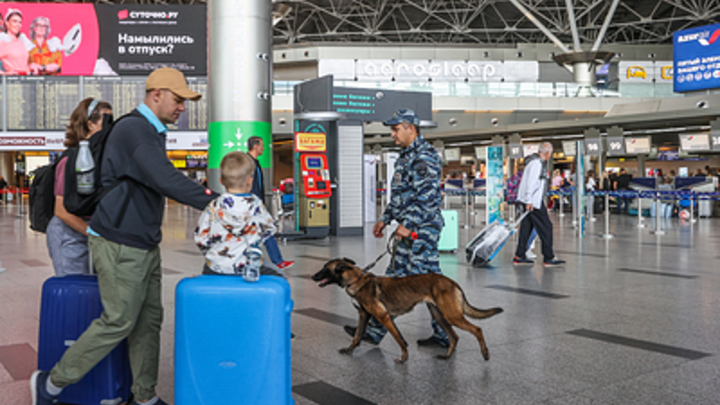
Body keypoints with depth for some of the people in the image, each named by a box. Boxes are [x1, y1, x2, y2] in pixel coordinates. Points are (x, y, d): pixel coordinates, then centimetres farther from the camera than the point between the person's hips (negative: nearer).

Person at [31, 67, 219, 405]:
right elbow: (167, 181, -27)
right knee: (119, 321, -3)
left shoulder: (152, 132, 15)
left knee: (148, 320, 11)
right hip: (120, 244, -10)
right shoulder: (133, 130, -17)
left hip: (144, 244, 10)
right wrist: (215, 202, -28)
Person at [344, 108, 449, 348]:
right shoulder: (406, 156, 18)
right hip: (409, 229, 10)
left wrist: (408, 224, -25)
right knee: (394, 278, 11)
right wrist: (386, 219, 21)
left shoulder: (424, 155, -14)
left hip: (421, 229, -10)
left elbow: (427, 194, -23)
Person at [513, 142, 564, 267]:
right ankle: (548, 258, 1)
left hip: (531, 200, 11)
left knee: (526, 228, 10)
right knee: (546, 227, -4)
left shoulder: (538, 162, 17)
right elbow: (531, 182, -22)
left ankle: (519, 256, 13)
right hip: (533, 201, -11)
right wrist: (529, 201, -26)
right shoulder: (536, 163, -16)